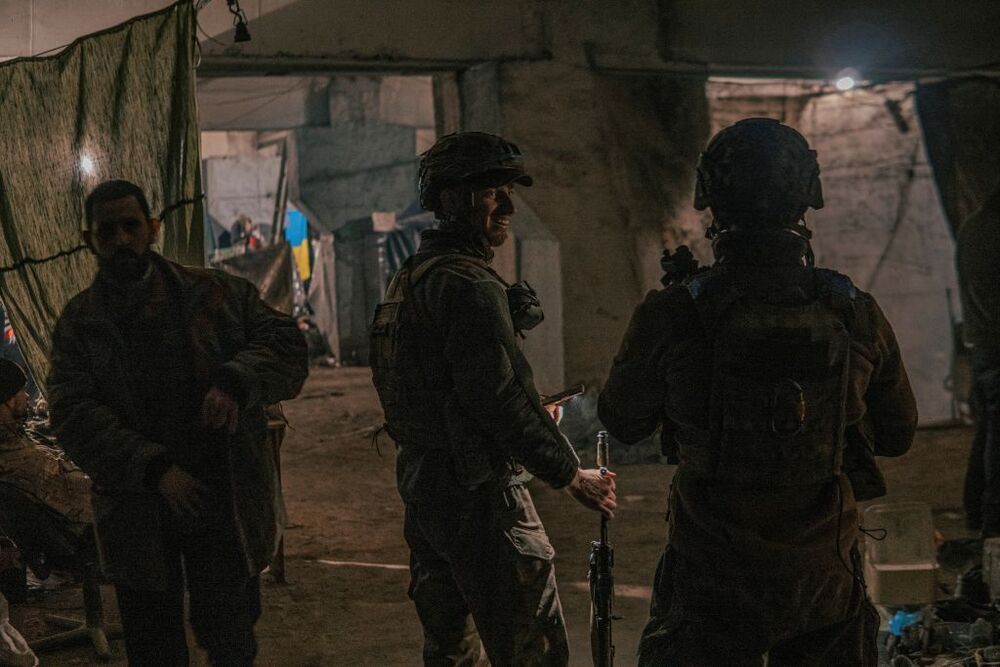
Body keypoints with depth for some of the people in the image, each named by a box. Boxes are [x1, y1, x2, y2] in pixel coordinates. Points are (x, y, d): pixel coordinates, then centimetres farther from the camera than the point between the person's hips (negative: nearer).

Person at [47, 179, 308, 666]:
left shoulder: (214, 293, 5)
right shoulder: (78, 323, 4)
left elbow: (287, 347, 2)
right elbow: (73, 416, -7)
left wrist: (236, 381, -20)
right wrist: (153, 468, -19)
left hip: (223, 504, -1)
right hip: (136, 514, 1)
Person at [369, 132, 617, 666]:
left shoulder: (410, 277, 14)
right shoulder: (470, 286, -17)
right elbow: (502, 398, -20)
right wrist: (573, 476, -12)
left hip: (421, 486, 10)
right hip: (478, 495, -10)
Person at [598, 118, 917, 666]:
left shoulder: (671, 316, -15)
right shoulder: (858, 316, -8)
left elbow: (623, 423, 2)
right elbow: (897, 435, 6)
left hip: (711, 585, -2)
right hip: (824, 580, 2)